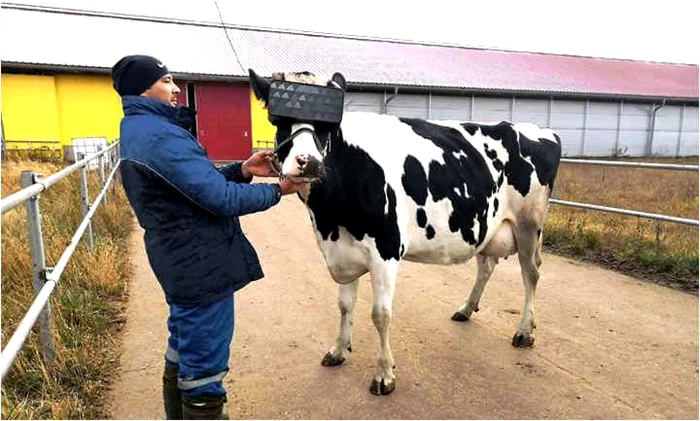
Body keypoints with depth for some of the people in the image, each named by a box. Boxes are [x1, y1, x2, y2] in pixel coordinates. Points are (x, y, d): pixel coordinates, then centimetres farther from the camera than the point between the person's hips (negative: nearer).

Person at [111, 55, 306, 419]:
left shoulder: (139, 131, 12)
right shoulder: (159, 135, -21)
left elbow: (200, 181, 13)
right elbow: (221, 199, -24)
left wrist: (242, 170, 1)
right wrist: (277, 190, -11)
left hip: (183, 263, 11)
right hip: (203, 266, -11)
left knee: (183, 355, 27)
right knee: (203, 370, 4)